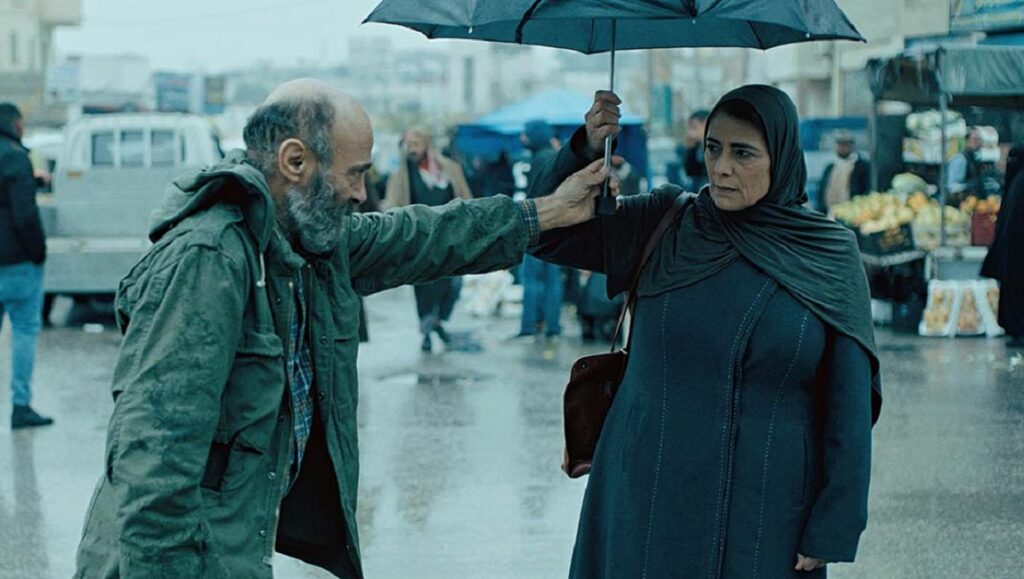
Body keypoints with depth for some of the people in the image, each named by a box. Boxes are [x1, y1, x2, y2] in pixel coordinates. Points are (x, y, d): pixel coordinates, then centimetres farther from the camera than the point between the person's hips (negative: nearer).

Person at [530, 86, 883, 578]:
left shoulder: (831, 256, -3)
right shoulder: (665, 224, 2)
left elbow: (848, 404, -4)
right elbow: (547, 235, 2)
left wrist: (831, 530, -8)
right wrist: (586, 149, -14)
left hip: (766, 512, -1)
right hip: (650, 496, 1)